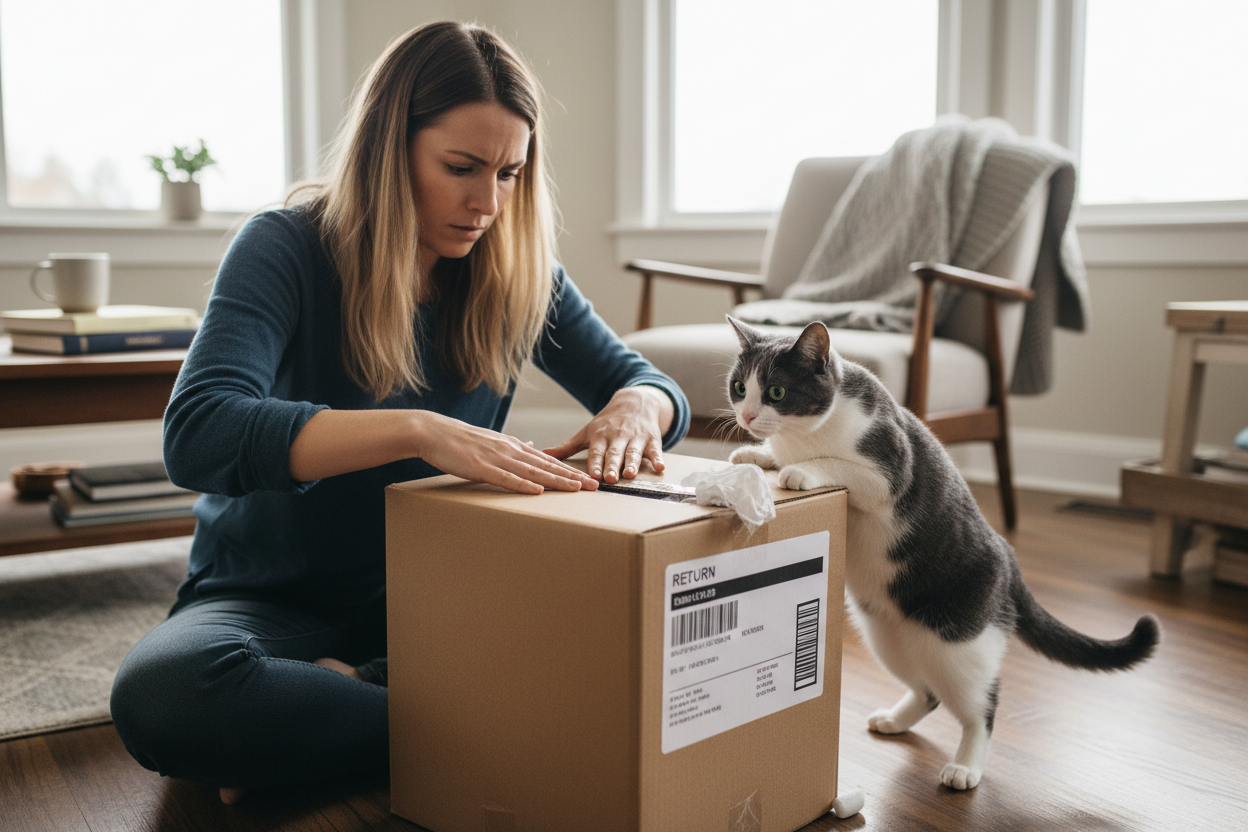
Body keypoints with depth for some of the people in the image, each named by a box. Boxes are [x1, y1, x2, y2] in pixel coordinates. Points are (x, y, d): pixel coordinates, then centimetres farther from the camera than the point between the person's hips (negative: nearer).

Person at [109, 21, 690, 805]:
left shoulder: (518, 273, -1)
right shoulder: (287, 249, -15)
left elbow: (648, 383, 5)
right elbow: (197, 435, -30)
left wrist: (636, 408, -22)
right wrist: (420, 432, -42)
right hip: (275, 599, -3)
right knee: (161, 692, -36)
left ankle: (347, 689, -14)